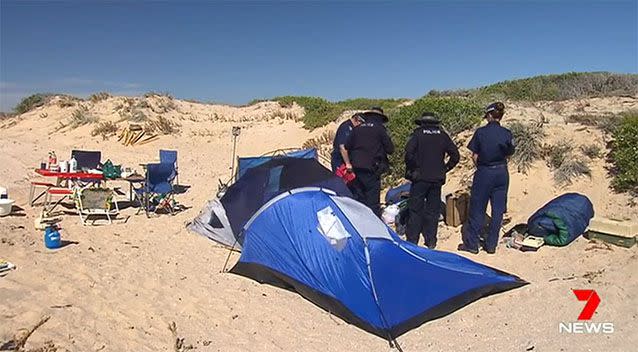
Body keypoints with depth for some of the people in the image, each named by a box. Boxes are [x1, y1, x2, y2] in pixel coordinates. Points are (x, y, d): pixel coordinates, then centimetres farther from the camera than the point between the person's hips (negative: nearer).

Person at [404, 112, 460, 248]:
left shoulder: (418, 133, -3)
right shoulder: (442, 135, 7)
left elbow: (409, 153, -16)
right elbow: (455, 155, 4)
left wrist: (411, 169, -4)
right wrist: (445, 169, 11)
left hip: (420, 177, -3)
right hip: (437, 179, 3)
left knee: (415, 210, 3)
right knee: (433, 210, 11)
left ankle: (412, 241, 6)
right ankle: (431, 241, 16)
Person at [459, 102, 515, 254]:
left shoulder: (481, 132, -9)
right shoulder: (507, 133, -1)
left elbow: (475, 156, -6)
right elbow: (508, 155, 5)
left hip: (484, 173, -3)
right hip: (502, 173, 3)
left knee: (477, 209, 6)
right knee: (498, 210, 9)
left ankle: (471, 244, 13)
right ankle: (491, 245, 16)